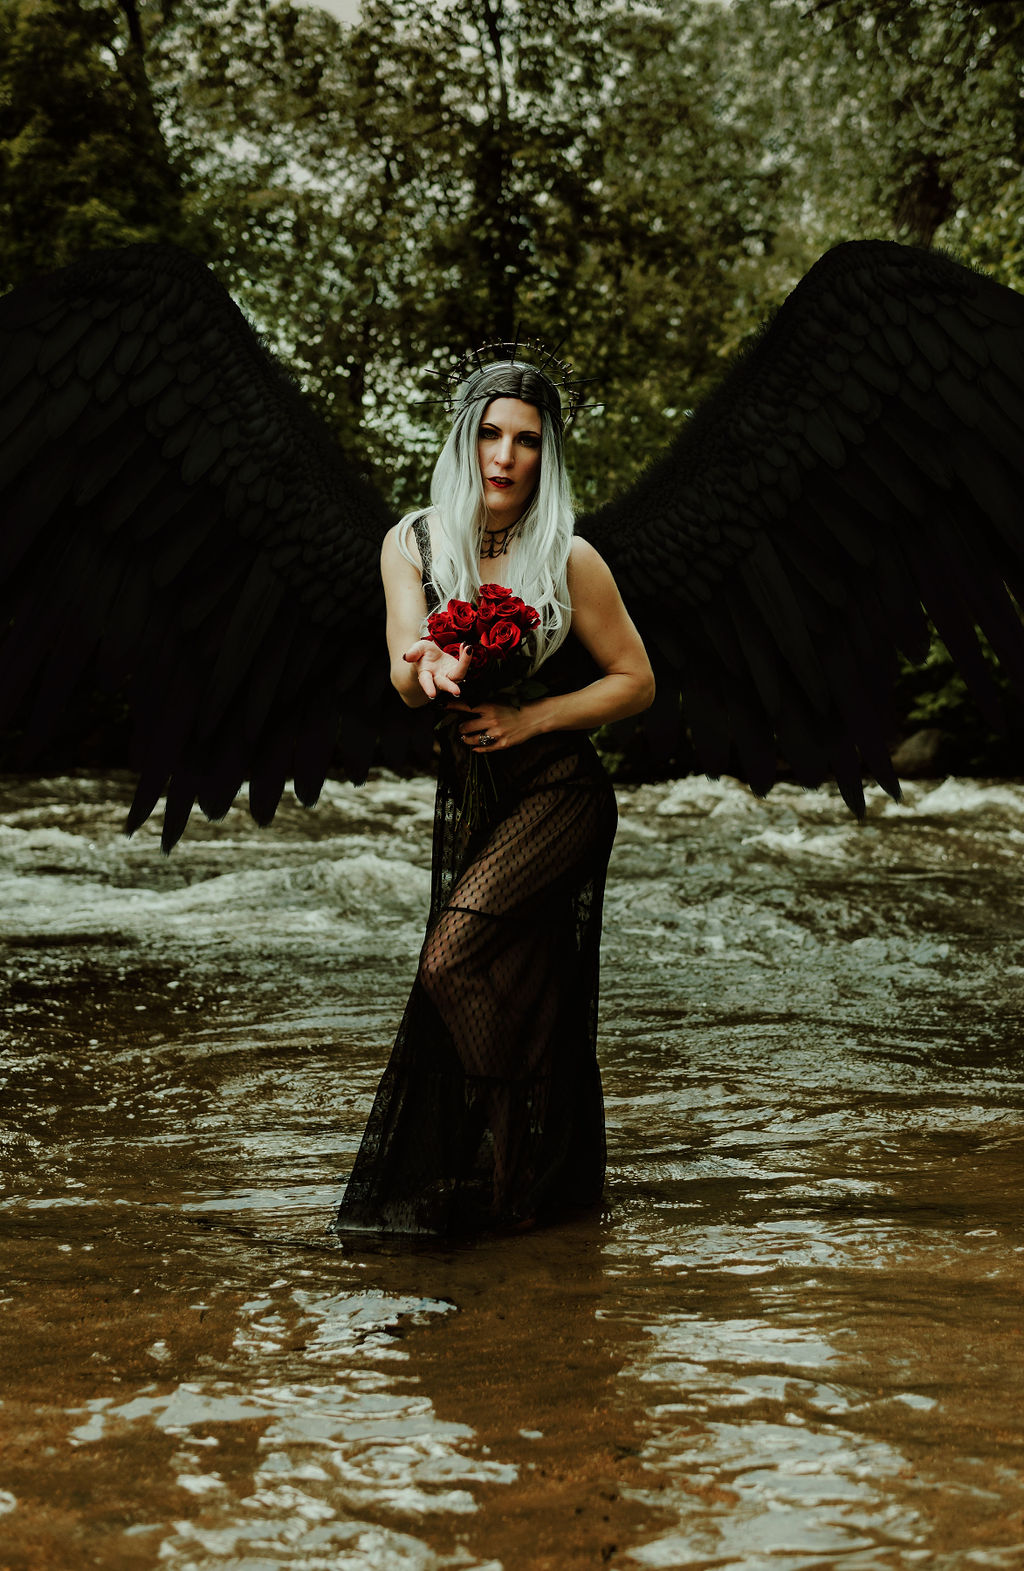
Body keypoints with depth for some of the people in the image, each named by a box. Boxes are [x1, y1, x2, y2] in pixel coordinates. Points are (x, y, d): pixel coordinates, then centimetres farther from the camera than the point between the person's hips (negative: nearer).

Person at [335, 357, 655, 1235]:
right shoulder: (412, 545, -2)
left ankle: (522, 1178, -1)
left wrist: (529, 720, -17)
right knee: (501, 991, 10)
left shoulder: (568, 561, -12)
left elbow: (635, 682, -4)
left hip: (558, 795, -5)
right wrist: (426, 669, -34)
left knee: (453, 963, -18)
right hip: (466, 797, 5)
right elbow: (405, 681, -9)